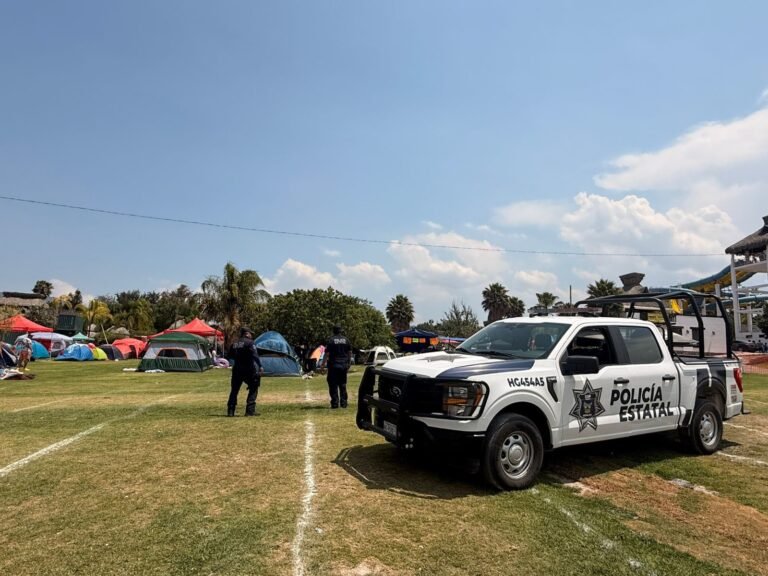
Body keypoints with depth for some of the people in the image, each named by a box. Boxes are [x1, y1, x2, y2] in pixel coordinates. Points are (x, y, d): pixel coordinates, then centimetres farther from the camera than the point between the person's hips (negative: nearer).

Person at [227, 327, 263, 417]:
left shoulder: (234, 344, 11)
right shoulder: (249, 342, -7)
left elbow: (230, 356, 15)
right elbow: (255, 355, -16)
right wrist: (260, 366, -18)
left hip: (237, 370, 6)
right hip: (248, 370, -6)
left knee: (234, 390, 14)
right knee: (253, 389, 3)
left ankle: (230, 411, 15)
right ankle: (250, 411, -3)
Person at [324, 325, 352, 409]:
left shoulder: (331, 340, -9)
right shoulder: (346, 340, 4)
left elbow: (327, 353, -12)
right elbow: (350, 352, 9)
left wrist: (325, 362, -4)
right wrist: (347, 362, 20)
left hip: (334, 365, -4)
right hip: (344, 365, 4)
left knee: (333, 385, 2)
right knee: (343, 385, 13)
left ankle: (335, 403, -1)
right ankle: (343, 403, 14)